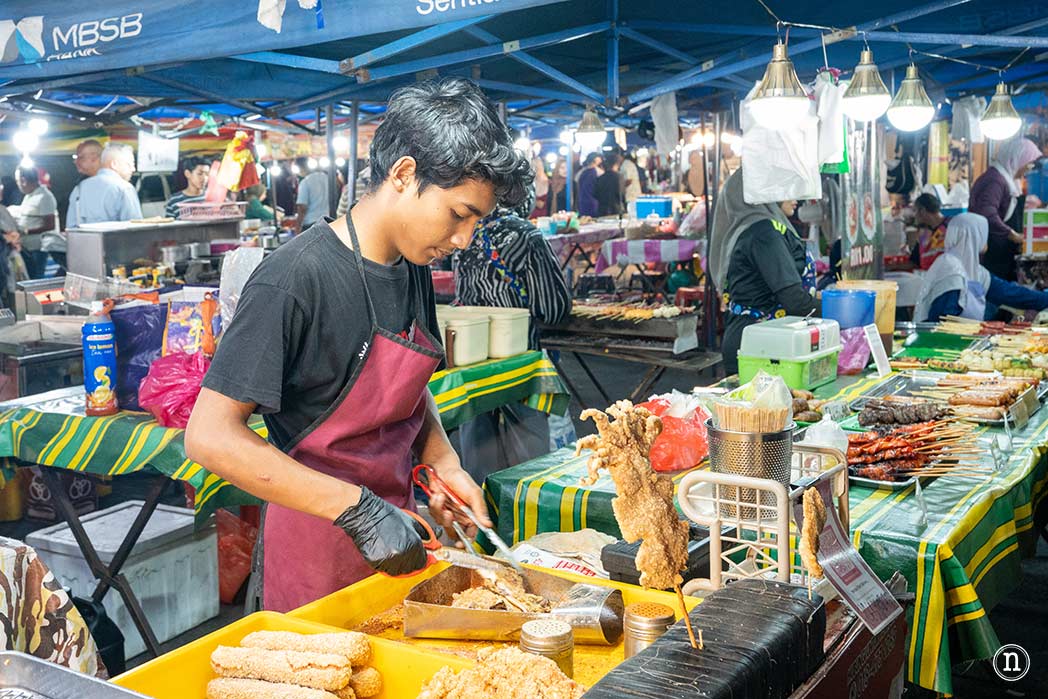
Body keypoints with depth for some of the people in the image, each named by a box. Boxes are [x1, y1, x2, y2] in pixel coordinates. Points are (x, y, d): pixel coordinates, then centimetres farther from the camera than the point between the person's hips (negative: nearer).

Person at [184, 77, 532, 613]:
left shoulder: (414, 270, 3)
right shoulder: (296, 278, -21)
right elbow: (210, 437, -24)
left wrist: (443, 463, -1)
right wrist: (358, 509, -26)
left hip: (396, 546, 7)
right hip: (320, 554, -7)